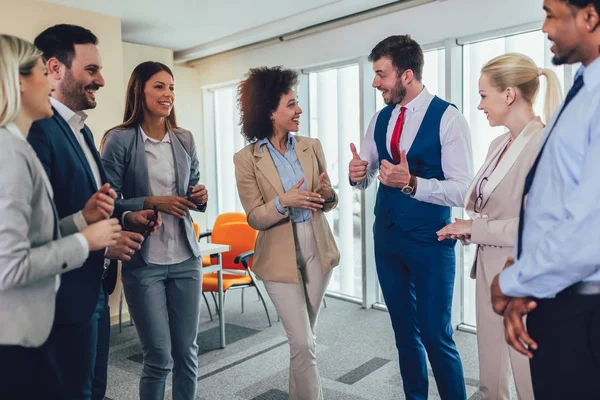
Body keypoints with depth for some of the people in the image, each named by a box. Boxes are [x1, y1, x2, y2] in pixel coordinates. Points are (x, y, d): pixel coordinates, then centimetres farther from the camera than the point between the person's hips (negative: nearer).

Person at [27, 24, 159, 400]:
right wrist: (98, 242, -21)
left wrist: (125, 218, 0)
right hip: (68, 295, -9)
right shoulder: (39, 130, -20)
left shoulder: (82, 130, 13)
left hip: (95, 288, 9)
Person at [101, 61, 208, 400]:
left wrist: (201, 197, -5)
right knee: (159, 357, 5)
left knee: (187, 351, 12)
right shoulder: (119, 140, -6)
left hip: (186, 258, 4)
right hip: (143, 262, -4)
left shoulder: (185, 139, 7)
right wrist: (151, 203, -18)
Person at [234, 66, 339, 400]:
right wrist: (283, 202, -27)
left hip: (317, 250, 4)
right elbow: (255, 219, -9)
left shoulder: (312, 147, 1)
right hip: (280, 257, -4)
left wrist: (327, 194, -17)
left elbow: (329, 202, 6)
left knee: (306, 337, 18)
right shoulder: (247, 159, -9)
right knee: (302, 343, -2)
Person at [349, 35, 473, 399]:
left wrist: (411, 183, -32)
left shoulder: (448, 119, -13)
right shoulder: (380, 120, 6)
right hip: (386, 238, 6)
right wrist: (357, 174, -14)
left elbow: (463, 191, -18)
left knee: (436, 334, 2)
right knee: (404, 328, 18)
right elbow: (366, 179, 9)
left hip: (430, 241, -6)